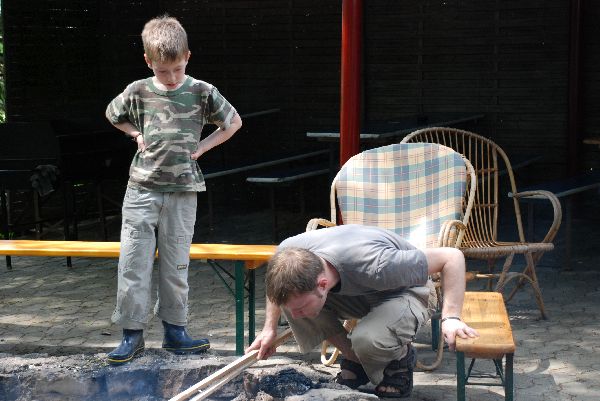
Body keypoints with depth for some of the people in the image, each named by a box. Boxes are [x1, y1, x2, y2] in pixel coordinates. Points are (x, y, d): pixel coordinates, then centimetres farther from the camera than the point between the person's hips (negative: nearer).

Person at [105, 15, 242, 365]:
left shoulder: (203, 93, -3)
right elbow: (112, 115, 21)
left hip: (182, 192, -1)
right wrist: (136, 134, 5)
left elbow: (234, 122, 11)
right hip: (142, 188, 1)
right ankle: (132, 333, 8)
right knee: (133, 263, 0)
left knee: (176, 265, 6)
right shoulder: (138, 92, 0)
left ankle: (175, 330, 16)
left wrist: (201, 147, 1)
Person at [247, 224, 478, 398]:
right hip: (358, 293, 6)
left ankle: (400, 359, -1)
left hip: (406, 292, -5)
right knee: (289, 295, -22)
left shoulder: (374, 265, -43)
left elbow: (452, 256, -31)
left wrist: (450, 318, -37)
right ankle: (354, 359, 0)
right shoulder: (289, 252, -27)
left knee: (367, 339, -38)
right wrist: (270, 328, -2)